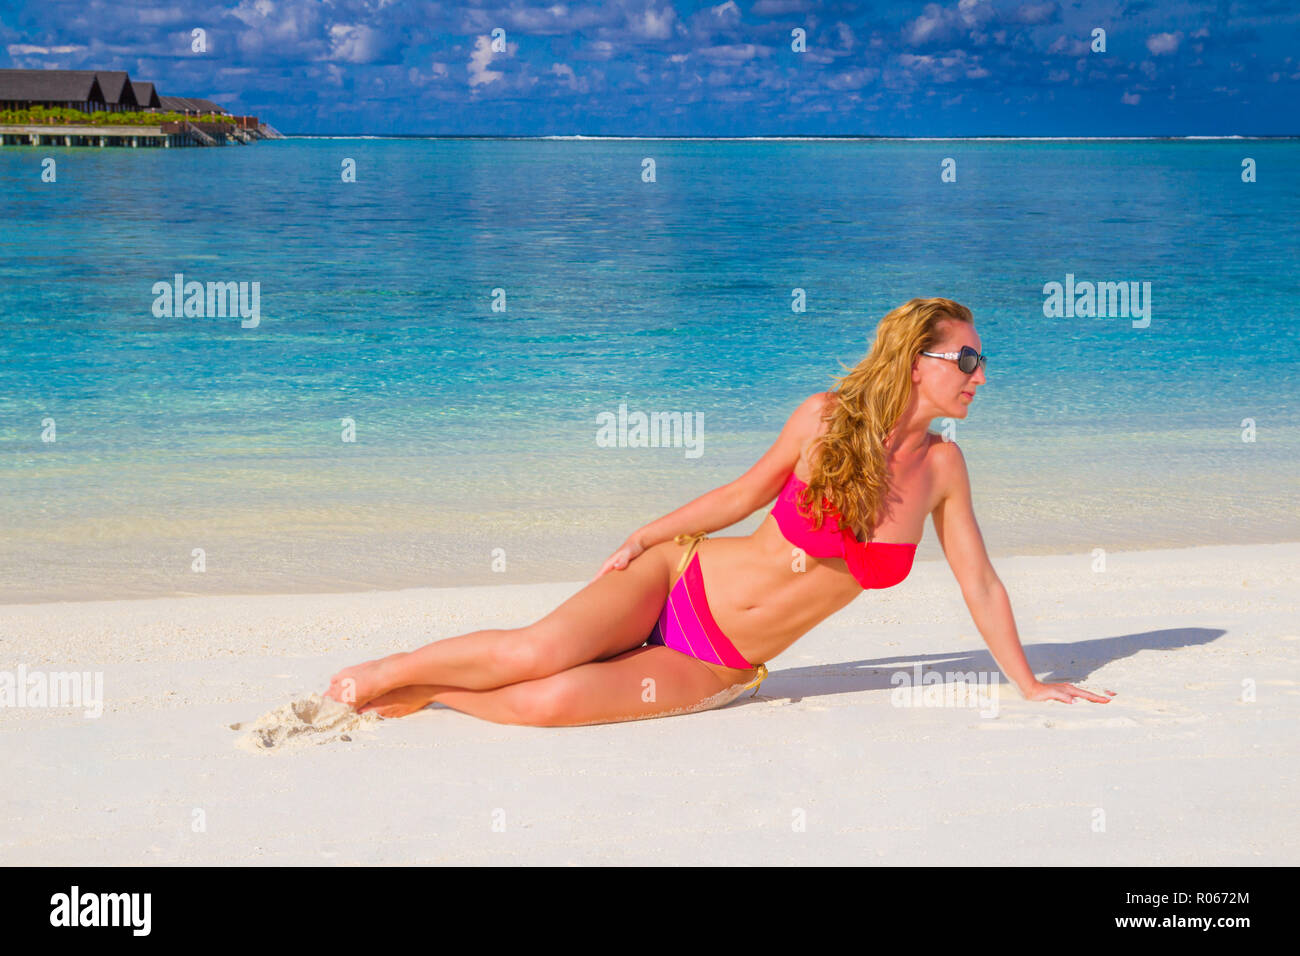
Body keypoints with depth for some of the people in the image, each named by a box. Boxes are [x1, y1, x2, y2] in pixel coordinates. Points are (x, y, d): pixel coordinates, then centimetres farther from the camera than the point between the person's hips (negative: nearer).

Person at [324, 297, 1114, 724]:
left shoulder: (942, 467, -4)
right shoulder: (826, 419, -8)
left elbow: (980, 583, 5)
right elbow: (745, 494, 6)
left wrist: (1029, 685, 9)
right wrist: (645, 537, 8)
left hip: (715, 670, 1)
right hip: (677, 582, -1)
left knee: (551, 702, -23)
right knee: (538, 650, -26)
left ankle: (426, 694, 5)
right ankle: (383, 672, 1)